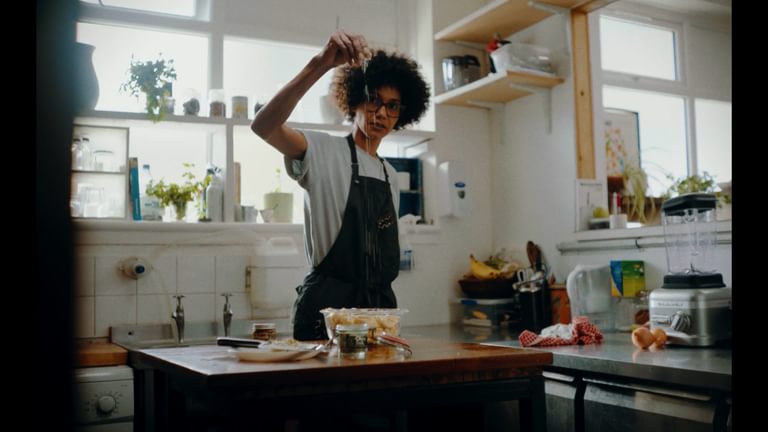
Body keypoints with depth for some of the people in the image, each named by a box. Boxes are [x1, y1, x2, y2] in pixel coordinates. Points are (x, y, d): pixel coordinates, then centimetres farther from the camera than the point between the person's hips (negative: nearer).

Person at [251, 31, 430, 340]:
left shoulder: (390, 176, 15)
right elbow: (263, 126, -25)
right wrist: (320, 64, -35)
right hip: (328, 303, -6)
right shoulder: (323, 151, -5)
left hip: (381, 303, 6)